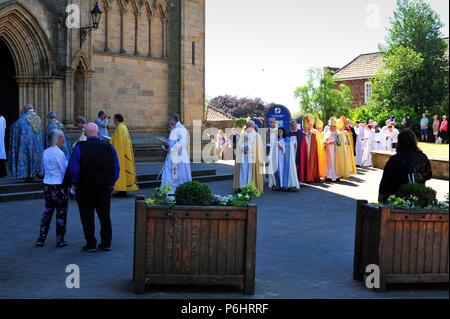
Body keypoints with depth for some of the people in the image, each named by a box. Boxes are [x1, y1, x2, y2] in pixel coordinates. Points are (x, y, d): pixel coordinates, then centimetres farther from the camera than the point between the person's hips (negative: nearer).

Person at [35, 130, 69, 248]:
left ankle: (41, 239, 15)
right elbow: (65, 172, -12)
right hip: (59, 186, -7)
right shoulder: (59, 153, -15)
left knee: (47, 211, 14)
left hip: (47, 184, 7)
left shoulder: (45, 152, 8)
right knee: (61, 213, 3)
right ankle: (60, 240, 8)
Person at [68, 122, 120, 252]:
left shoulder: (80, 148, -10)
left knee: (87, 216, 7)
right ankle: (106, 243, 19)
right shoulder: (108, 147, 0)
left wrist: (76, 184, 4)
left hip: (85, 188, -3)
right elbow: (116, 167, 4)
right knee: (105, 215, 13)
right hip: (104, 187, 3)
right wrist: (112, 183, 13)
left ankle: (91, 244, 10)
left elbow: (73, 170, -9)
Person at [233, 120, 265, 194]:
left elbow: (258, 147, -4)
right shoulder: (243, 135, 17)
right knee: (243, 172, 0)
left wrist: (248, 147, -12)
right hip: (243, 157, 4)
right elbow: (239, 145, 9)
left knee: (252, 172, -6)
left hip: (252, 157, -4)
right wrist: (243, 148, -12)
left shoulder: (257, 135, 5)